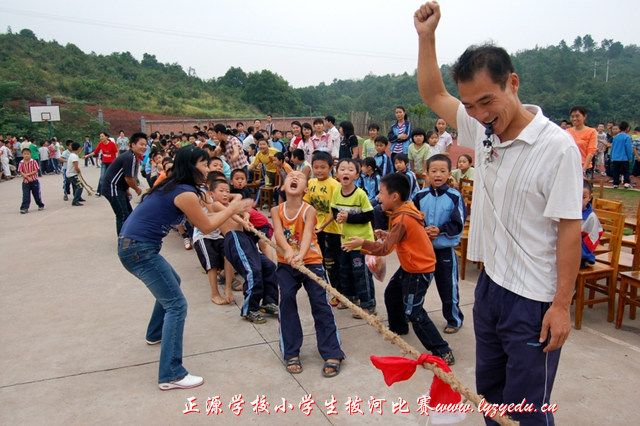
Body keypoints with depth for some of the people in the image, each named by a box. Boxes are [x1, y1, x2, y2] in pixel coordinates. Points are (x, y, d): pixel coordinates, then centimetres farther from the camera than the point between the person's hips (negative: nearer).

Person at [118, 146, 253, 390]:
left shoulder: (172, 186, 13)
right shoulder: (186, 193, -15)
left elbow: (200, 219, 19)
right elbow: (206, 227, -5)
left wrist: (229, 210, 20)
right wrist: (232, 209, 7)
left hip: (130, 244, 10)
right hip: (140, 250, -10)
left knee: (171, 283, 30)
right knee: (176, 304, -8)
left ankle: (156, 334, 46)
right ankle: (171, 375, -8)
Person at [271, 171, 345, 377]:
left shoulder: (309, 210, -12)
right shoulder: (277, 210, -4)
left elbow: (307, 234, -30)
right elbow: (278, 232, -22)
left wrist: (300, 255, -50)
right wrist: (288, 251, -43)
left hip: (311, 262, -2)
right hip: (286, 264, 2)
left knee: (320, 304, -5)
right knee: (286, 299, -9)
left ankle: (332, 354, 4)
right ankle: (291, 354, 6)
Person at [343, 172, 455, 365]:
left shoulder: (402, 219, -27)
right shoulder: (407, 209, 2)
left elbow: (385, 248, -29)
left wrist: (362, 243, -28)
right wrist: (387, 234, 0)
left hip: (419, 270, -10)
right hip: (409, 265, 10)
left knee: (414, 313, -9)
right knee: (391, 294, 22)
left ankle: (443, 352, -1)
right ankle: (398, 327, 45)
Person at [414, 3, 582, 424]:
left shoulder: (557, 147, -19)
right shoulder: (483, 131, 1)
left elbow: (570, 229, -17)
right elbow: (434, 94, 12)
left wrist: (562, 305, -16)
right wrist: (427, 36, 4)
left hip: (535, 302, -6)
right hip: (490, 286, 7)